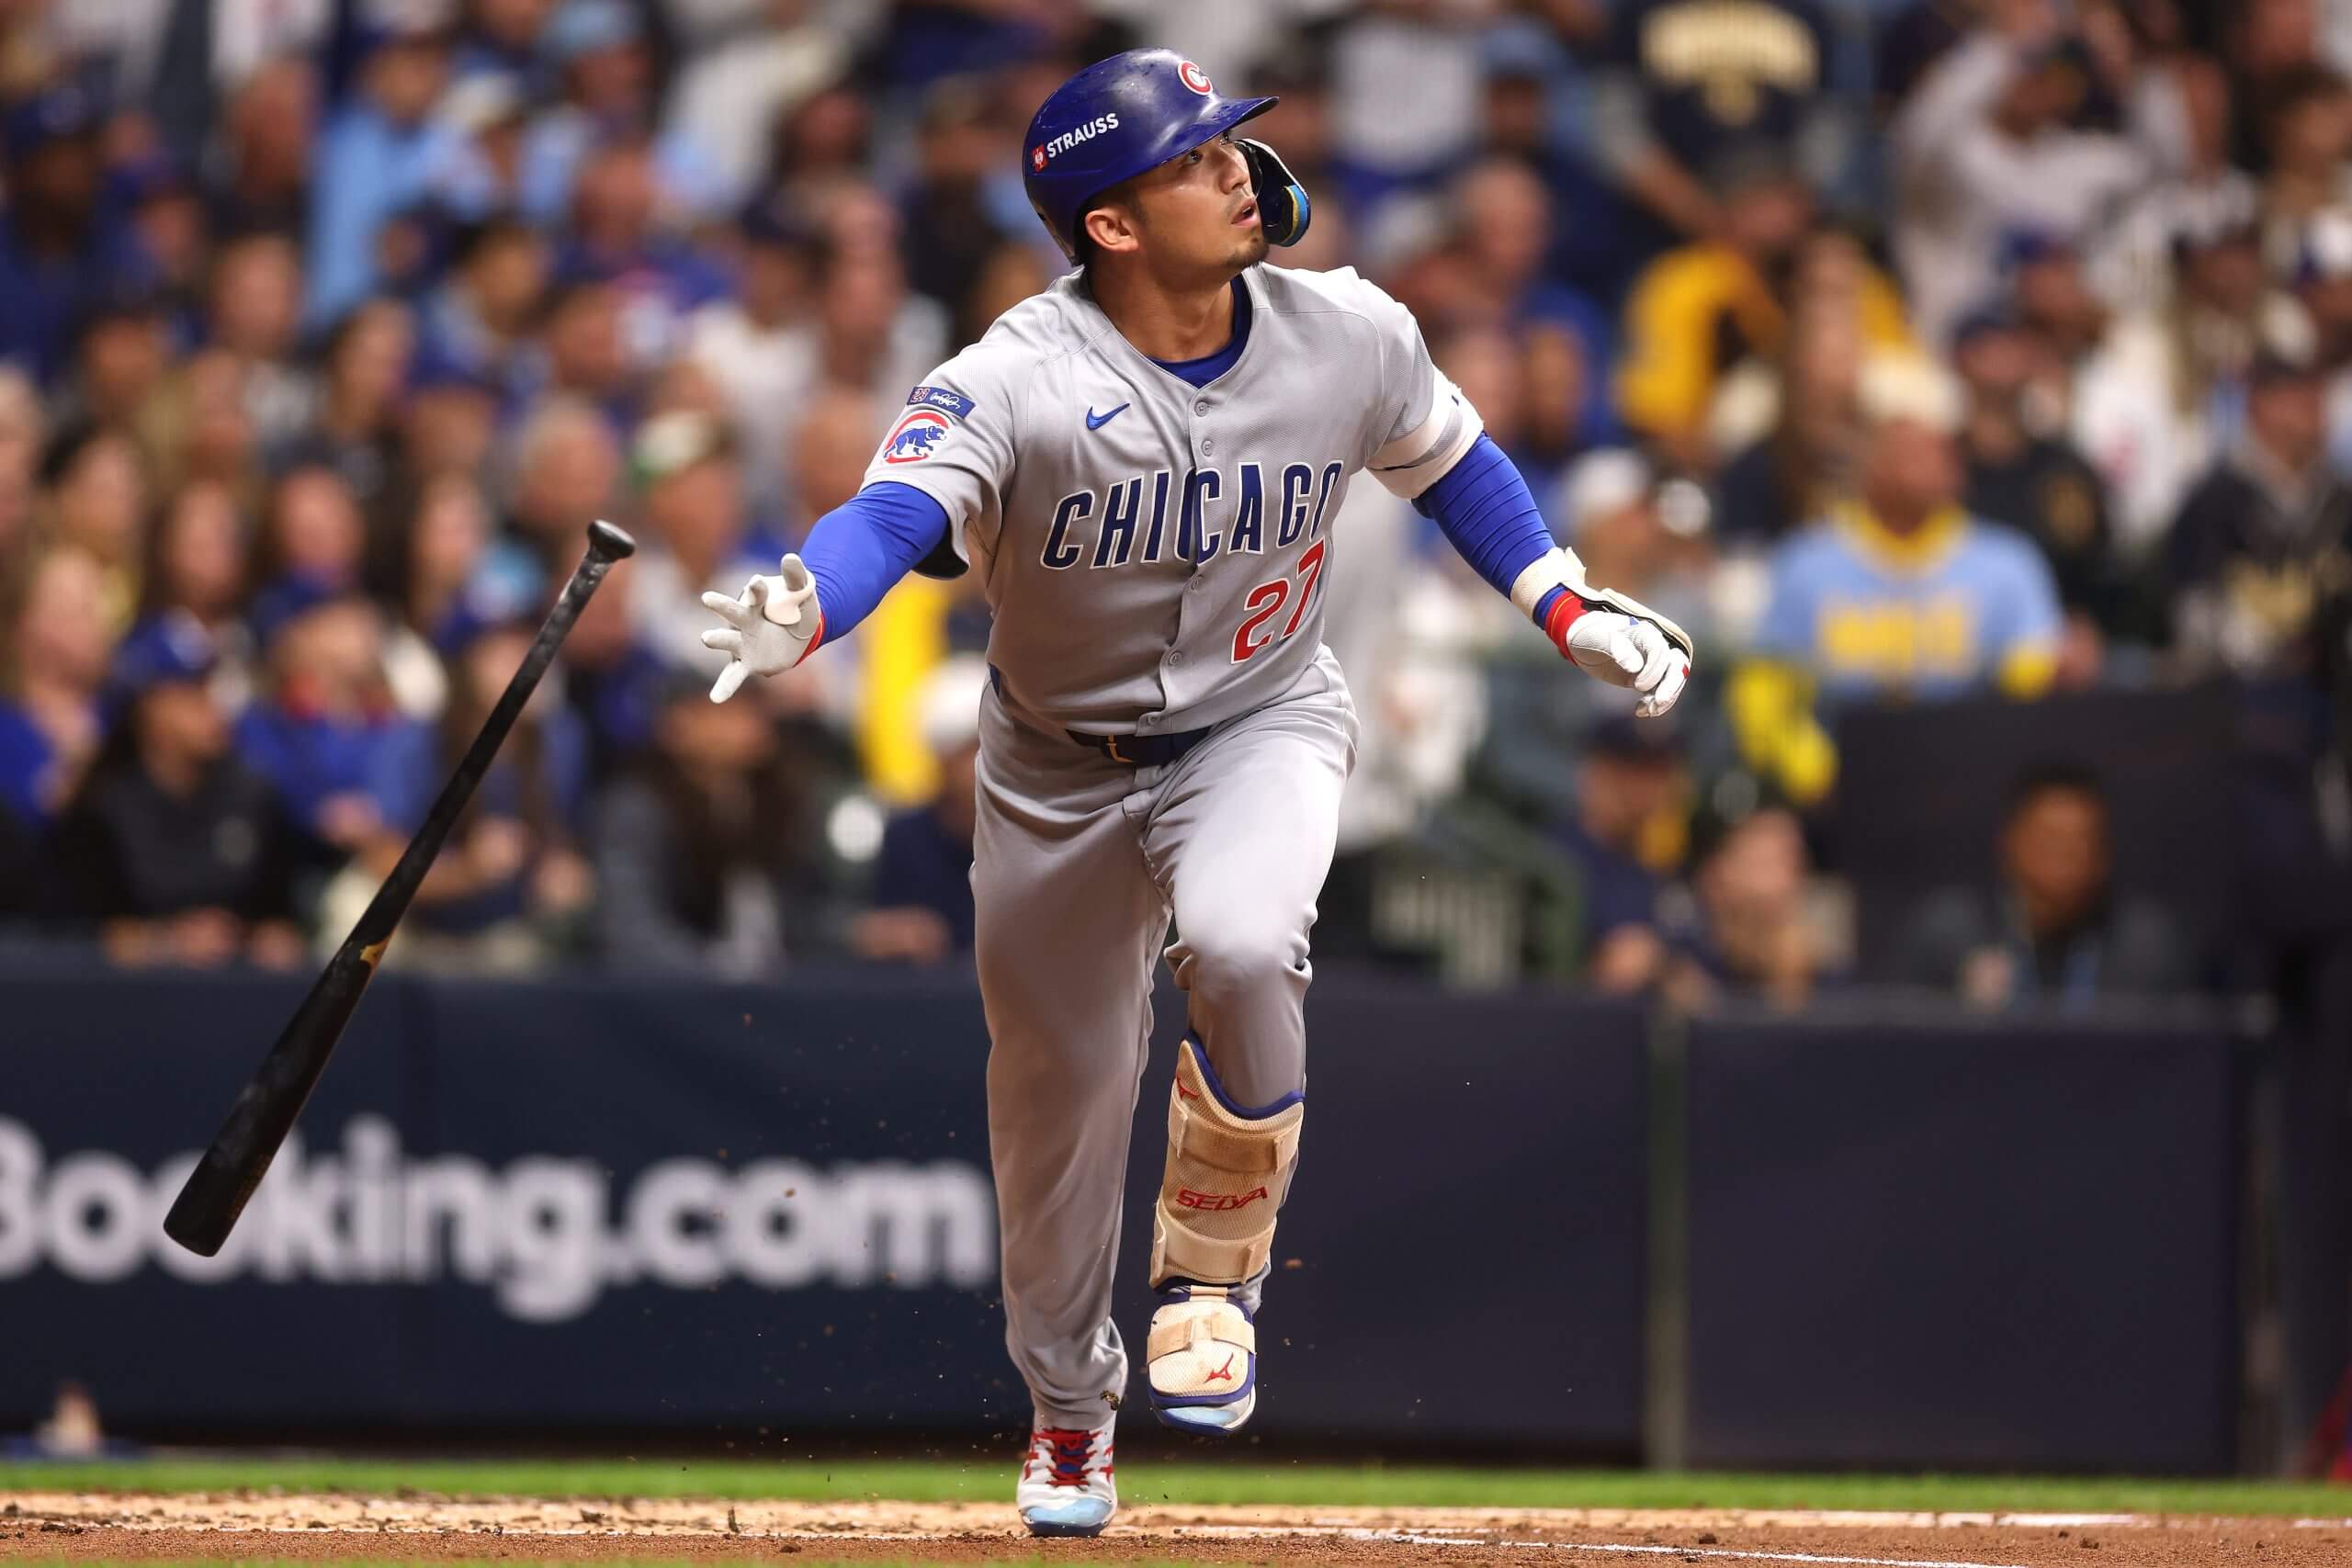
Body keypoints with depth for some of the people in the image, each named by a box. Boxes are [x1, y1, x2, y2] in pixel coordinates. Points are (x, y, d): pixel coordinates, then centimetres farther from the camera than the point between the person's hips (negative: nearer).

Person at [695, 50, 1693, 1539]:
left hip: (1262, 725, 0)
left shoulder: (1350, 338, -14)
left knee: (1239, 943, -32)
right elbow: (895, 511, -42)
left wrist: (1575, 611, 5)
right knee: (1057, 1088, 10)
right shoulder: (1018, 384, -26)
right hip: (1060, 763, 0)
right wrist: (797, 618, -62)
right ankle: (1070, 1406, 37)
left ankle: (1215, 1263, -6)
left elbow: (1450, 457, 7)